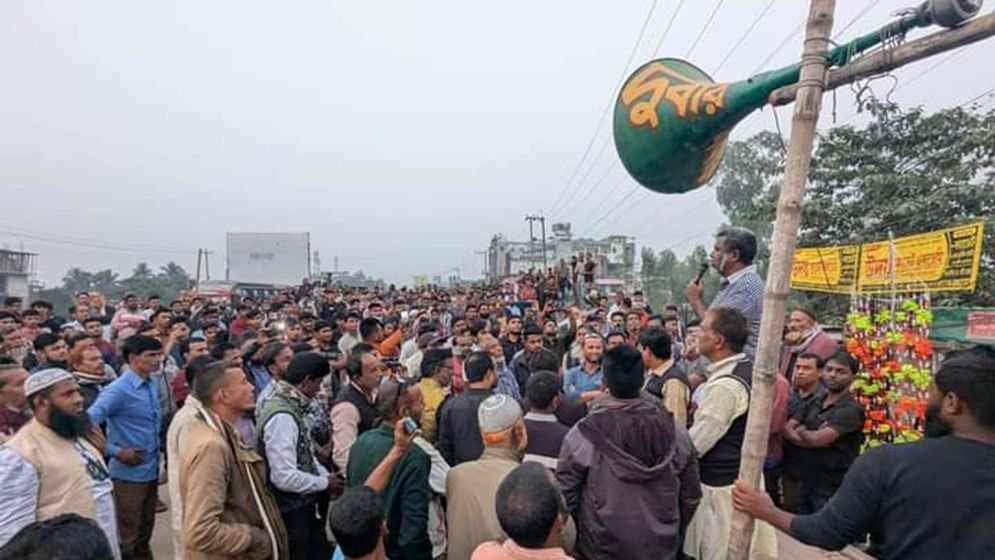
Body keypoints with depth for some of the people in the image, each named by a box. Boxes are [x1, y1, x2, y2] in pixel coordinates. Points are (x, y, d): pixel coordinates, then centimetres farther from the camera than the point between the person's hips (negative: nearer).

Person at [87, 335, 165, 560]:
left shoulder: (153, 385, 4)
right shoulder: (118, 389, -18)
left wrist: (158, 453, 9)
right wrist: (116, 452, -20)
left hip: (151, 470, 7)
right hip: (129, 472, -7)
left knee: (145, 530, 20)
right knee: (127, 536, 9)